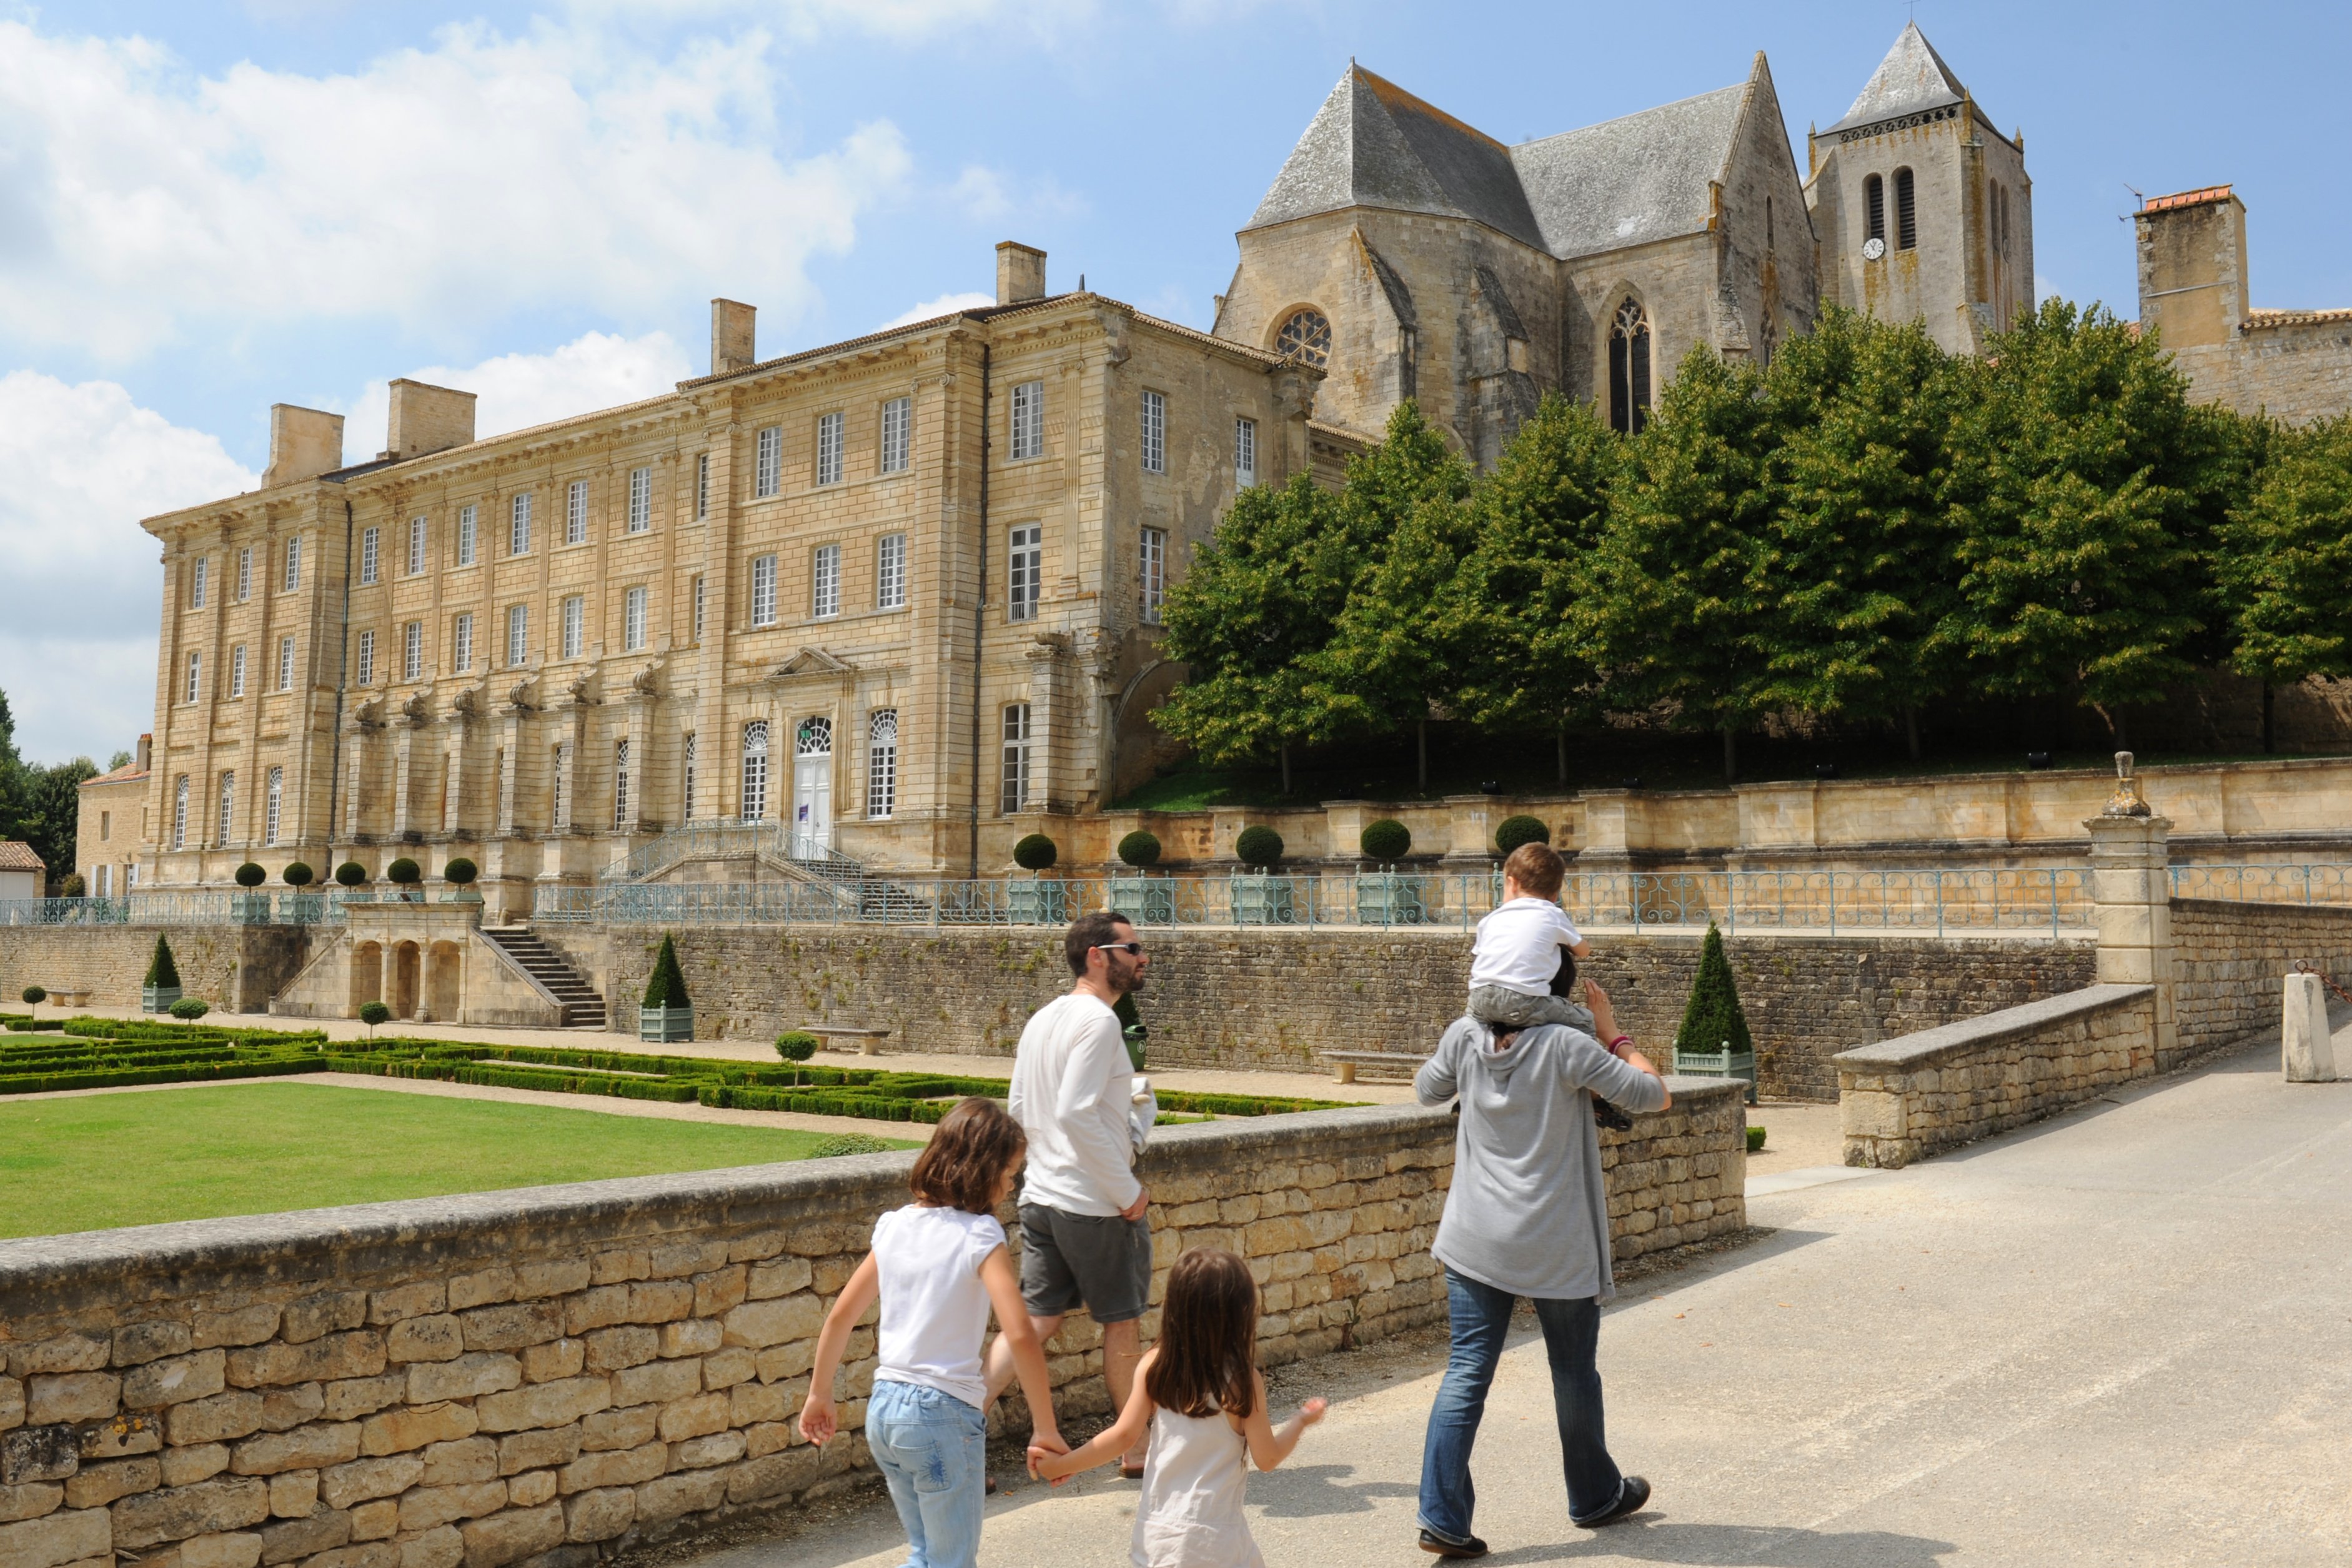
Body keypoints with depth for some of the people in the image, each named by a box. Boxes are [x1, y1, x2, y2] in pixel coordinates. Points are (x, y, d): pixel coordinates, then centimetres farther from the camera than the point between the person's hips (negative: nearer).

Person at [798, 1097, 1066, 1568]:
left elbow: (840, 1317, 10)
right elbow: (1020, 1337, -22)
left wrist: (819, 1395, 21)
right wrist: (1046, 1430, -14)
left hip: (883, 1408, 7)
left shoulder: (895, 1225, 5)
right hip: (943, 1412, -6)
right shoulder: (979, 1236, -13)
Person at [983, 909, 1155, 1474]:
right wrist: (1128, 1191, -19)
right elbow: (1077, 1114, -26)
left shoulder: (1042, 1020, 11)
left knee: (1036, 1320, 10)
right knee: (1121, 1323, 9)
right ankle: (1139, 1448, 23)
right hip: (1096, 1205, -7)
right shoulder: (1098, 1020, -17)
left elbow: (1019, 1110, 14)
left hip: (1041, 1195, 8)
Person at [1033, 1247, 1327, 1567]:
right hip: (1214, 1536, -3)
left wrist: (1062, 1465, 6)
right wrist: (1302, 1420, 12)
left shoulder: (1155, 1367, -5)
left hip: (1156, 1530, 3)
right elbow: (1267, 1458, -5)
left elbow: (1124, 1436, -5)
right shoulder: (1244, 1380, -12)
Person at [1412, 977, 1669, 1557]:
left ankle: (1442, 1517, -1)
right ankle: (1595, 1496, 36)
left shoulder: (1465, 1037, -4)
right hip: (1555, 1247, -3)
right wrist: (1614, 1034, 2)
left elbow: (1425, 1090, 16)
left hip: (1476, 1241, 3)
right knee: (1574, 1372, 16)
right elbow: (1655, 1096, -8)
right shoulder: (1565, 1046, -16)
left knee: (1467, 1373, 4)